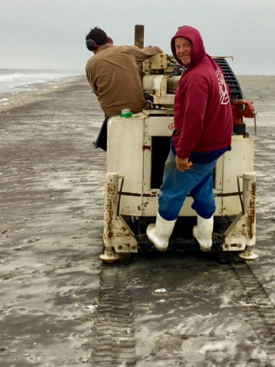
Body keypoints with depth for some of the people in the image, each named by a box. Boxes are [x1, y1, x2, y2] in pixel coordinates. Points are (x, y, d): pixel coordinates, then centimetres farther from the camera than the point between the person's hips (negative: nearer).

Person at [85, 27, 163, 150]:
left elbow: (96, 91, 9)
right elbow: (146, 52, 25)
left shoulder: (91, 64, -1)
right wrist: (156, 49, 47)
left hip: (112, 111, -1)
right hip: (137, 106, 1)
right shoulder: (128, 50, 5)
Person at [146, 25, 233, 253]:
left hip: (197, 149, -9)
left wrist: (182, 152, -25)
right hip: (216, 142, 9)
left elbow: (193, 119, -31)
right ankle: (205, 238, 33)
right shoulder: (211, 65, 6)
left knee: (172, 193, 9)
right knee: (203, 191, 22)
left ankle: (160, 237, 24)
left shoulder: (196, 77, -26)